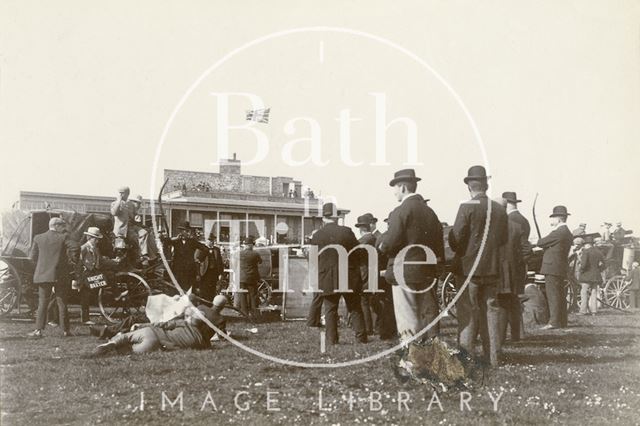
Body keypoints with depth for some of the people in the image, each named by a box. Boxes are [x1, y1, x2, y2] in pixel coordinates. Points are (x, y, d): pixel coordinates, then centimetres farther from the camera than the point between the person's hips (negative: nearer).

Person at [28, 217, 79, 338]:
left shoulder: (38, 238, 5)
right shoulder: (63, 237, -5)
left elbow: (32, 256, 5)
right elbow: (74, 247, -19)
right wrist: (72, 261, -3)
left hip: (42, 275, 2)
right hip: (60, 276, -2)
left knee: (42, 304, 7)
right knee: (62, 303, 5)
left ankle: (39, 330, 1)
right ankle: (65, 330, 7)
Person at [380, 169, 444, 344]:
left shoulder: (401, 211, -12)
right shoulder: (429, 211, 11)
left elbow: (390, 243, -17)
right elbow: (439, 244, 12)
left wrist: (382, 246, 3)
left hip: (406, 272, -7)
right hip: (428, 273, 7)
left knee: (408, 321, -2)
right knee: (429, 315, 12)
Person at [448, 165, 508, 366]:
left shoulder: (467, 207, -13)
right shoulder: (499, 209, 3)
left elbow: (456, 239, -13)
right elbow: (504, 239, 10)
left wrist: (460, 252, 7)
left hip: (468, 268, -5)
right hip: (492, 268, 5)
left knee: (467, 313, 2)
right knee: (491, 310, 11)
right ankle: (493, 357, 16)